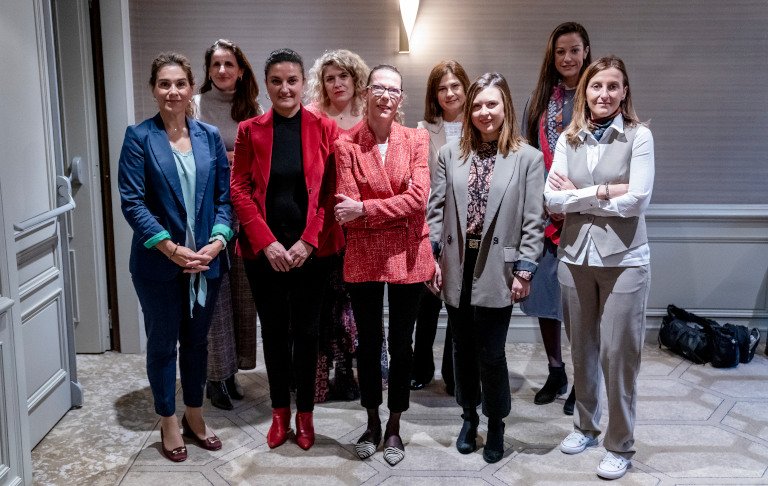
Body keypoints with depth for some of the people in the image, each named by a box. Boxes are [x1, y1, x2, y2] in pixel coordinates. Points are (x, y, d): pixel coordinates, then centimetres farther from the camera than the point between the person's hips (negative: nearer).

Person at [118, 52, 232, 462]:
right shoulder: (139, 137, -6)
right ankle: (168, 424, 27)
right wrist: (171, 248, -17)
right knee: (162, 342, 10)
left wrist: (217, 241, -12)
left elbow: (225, 195, 3)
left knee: (197, 339, 15)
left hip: (206, 259, 3)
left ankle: (194, 416, 32)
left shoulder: (209, 136, 4)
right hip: (158, 262, -3)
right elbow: (132, 201, -11)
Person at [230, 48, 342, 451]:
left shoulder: (324, 129, 0)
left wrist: (308, 241, -12)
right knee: (274, 330, 10)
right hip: (263, 250, 1)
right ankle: (279, 410, 26)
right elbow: (239, 190, -2)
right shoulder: (250, 130, 2)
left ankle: (305, 412, 23)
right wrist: (267, 243, -11)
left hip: (311, 248, -1)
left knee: (306, 330, 7)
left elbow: (330, 191, -3)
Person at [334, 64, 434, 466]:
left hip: (407, 256, 0)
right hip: (364, 257, 0)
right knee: (367, 343, 12)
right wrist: (396, 208, -14)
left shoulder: (417, 139, 1)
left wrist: (365, 209, -17)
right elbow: (347, 210, -8)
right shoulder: (347, 143, -1)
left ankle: (394, 427, 28)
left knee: (401, 343, 11)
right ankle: (372, 422, 32)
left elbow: (418, 198, -12)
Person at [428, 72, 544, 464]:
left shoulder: (528, 158, -2)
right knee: (463, 349, 14)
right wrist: (432, 259, 1)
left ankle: (496, 424, 25)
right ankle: (469, 416, 35)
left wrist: (524, 270, -8)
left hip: (496, 270, -3)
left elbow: (533, 221, -4)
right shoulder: (450, 154, 5)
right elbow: (436, 211, 6)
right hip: (457, 267, 3)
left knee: (491, 353, 2)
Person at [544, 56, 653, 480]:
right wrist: (602, 192, -14)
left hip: (623, 260, -3)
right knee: (581, 349, 14)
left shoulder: (638, 136, -5)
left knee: (617, 353, 2)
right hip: (575, 257, 3)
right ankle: (585, 425, 34)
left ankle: (620, 445, 18)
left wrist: (578, 195, -8)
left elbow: (637, 201, -14)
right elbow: (552, 199, -4)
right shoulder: (568, 139, 5)